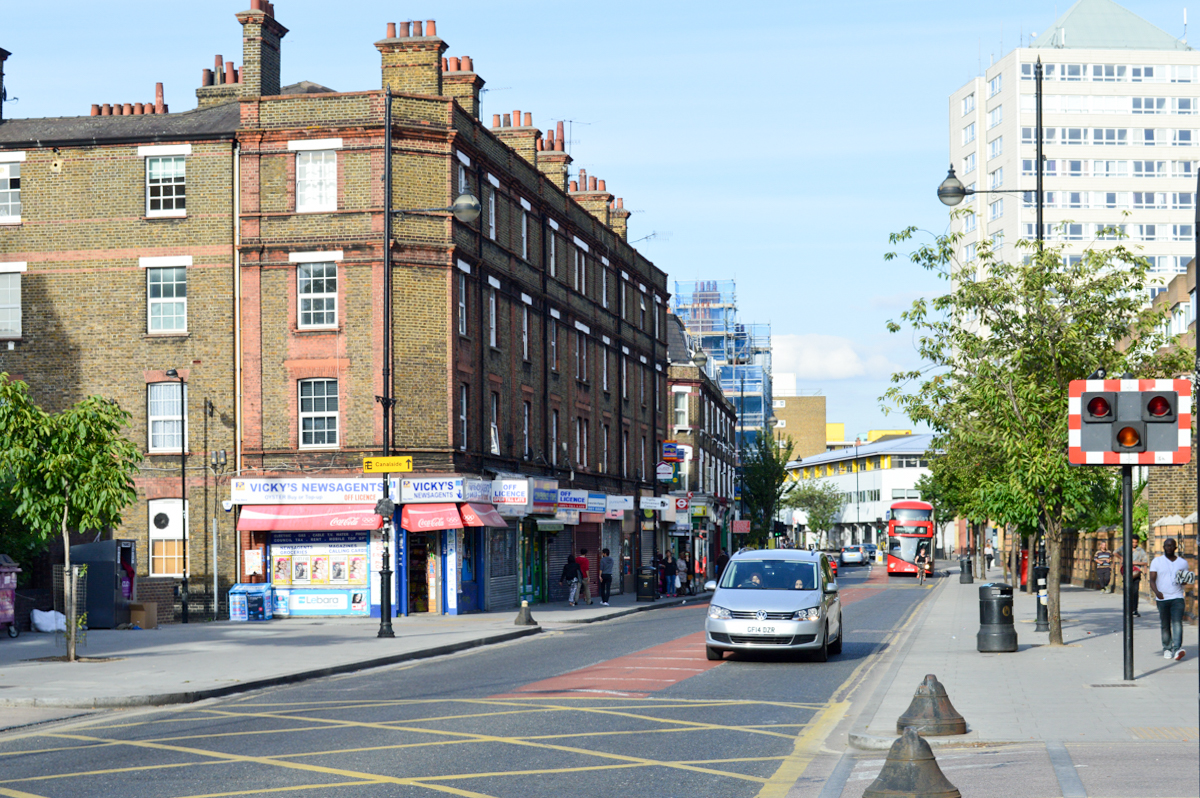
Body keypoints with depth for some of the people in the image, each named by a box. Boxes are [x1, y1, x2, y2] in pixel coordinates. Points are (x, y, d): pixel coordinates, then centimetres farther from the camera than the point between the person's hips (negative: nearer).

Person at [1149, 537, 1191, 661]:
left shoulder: (1183, 562, 13)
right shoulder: (1157, 561, 7)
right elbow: (1152, 579, -1)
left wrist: (1183, 581, -5)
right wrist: (1156, 592, -21)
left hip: (1177, 598, 0)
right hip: (1162, 599, 0)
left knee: (1177, 623, -16)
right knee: (1165, 626, 4)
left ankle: (1177, 649, -25)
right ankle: (1167, 649, 18)